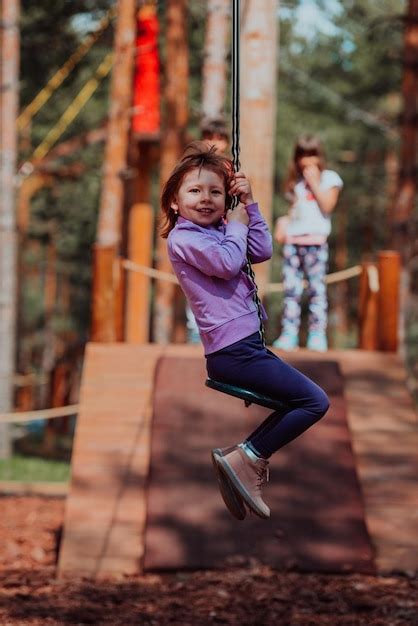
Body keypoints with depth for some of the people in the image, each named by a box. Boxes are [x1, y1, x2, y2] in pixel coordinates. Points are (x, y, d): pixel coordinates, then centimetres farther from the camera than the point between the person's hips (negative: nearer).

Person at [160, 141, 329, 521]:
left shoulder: (217, 231, 18)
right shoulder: (183, 239, -10)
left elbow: (263, 251, 14)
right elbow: (227, 263, -23)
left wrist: (249, 204, 6)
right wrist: (237, 226, -5)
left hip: (246, 345, 10)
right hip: (233, 351, -10)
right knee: (315, 401, -11)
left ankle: (255, 462, 14)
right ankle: (243, 459, -9)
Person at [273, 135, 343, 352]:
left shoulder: (329, 178, 5)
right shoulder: (296, 182, 20)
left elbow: (327, 207, -7)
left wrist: (314, 183, -7)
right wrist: (283, 222, 6)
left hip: (315, 239, -5)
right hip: (293, 239, 5)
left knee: (317, 287, -7)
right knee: (291, 289, 0)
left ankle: (318, 334, -7)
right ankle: (289, 334, 1)